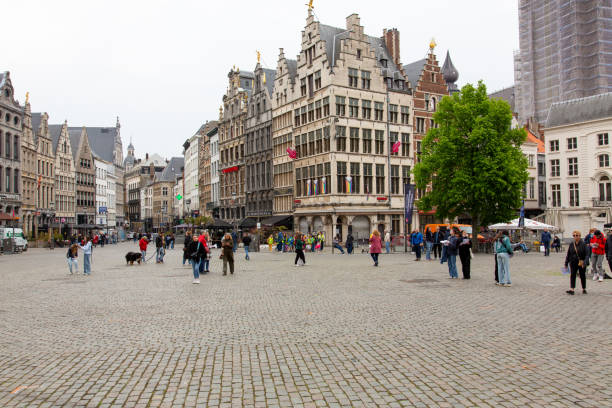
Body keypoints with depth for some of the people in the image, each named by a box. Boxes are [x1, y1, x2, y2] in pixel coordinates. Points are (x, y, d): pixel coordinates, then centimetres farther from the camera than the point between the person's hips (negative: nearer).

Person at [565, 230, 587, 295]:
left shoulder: (583, 244, -6)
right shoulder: (571, 245, 3)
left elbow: (586, 254, -9)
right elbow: (568, 254, 7)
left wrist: (585, 262, -19)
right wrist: (566, 263, 6)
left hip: (581, 263, -2)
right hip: (573, 263, 2)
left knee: (582, 276, 10)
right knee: (572, 275, -5)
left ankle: (584, 289, 25)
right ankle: (572, 289, -7)